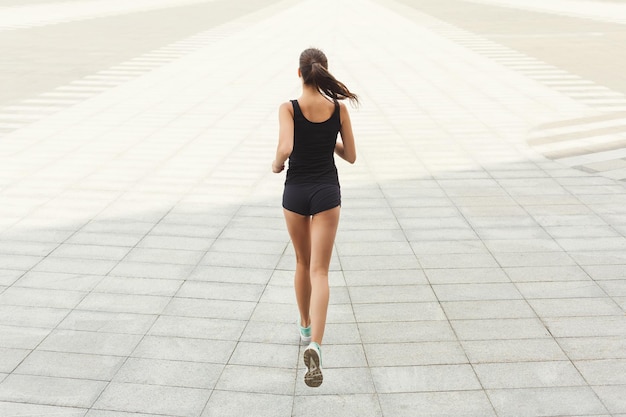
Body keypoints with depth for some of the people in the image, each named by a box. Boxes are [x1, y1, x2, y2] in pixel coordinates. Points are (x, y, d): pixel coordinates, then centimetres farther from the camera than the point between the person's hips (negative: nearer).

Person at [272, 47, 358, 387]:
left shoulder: (289, 108, -10)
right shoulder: (339, 109, -4)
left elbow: (286, 147, -25)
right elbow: (350, 156, 2)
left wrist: (276, 164, -4)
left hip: (295, 191, 0)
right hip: (327, 192, 0)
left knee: (303, 263, 21)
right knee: (319, 271, -3)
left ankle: (306, 326, 38)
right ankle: (314, 344, -20)